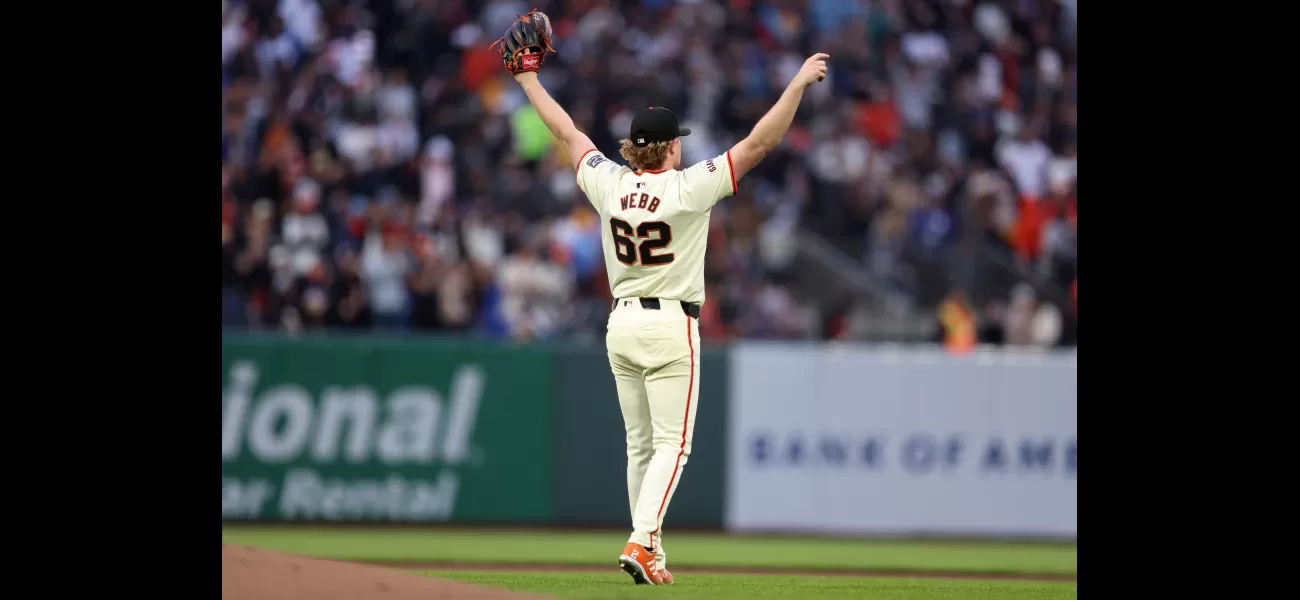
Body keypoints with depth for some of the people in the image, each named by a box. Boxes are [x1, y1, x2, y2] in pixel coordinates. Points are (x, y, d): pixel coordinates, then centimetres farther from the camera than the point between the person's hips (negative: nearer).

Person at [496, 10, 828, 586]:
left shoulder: (609, 184, -1)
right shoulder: (687, 188, -14)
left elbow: (567, 132, 11)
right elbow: (759, 143, -16)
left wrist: (528, 77, 23)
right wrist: (798, 85, -13)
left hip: (622, 324, 5)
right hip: (671, 327, -5)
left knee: (640, 444, 14)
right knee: (671, 445, -5)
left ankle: (649, 549, 16)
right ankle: (642, 542, -20)